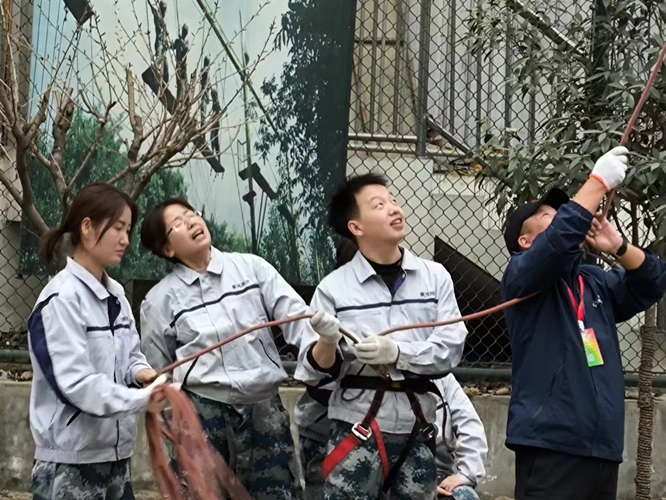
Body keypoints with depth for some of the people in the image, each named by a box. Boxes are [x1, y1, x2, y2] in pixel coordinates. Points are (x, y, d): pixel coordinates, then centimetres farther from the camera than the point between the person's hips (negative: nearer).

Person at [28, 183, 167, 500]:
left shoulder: (115, 295, 10)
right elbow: (75, 382, -22)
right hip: (71, 462, -8)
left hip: (115, 454, 8)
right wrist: (143, 399, -25)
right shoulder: (61, 299, -16)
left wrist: (140, 372, -4)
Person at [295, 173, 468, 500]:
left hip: (416, 427, 2)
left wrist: (397, 353, -16)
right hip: (357, 427, -2)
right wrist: (327, 341, -21)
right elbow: (313, 370, 0)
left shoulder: (435, 277, 4)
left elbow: (451, 348, -3)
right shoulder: (334, 287, -1)